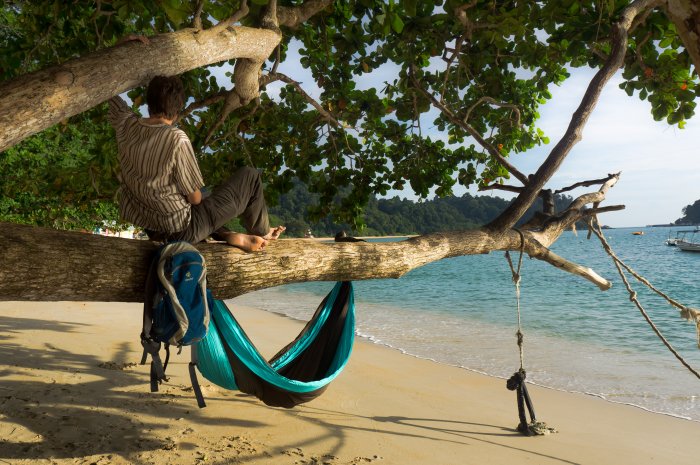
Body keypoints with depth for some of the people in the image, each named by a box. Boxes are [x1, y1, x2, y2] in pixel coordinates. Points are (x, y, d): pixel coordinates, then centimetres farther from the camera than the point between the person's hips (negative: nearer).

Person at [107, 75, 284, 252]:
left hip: (151, 229, 6)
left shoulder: (126, 124, -9)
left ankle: (226, 235, 21)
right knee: (249, 176, 5)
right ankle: (261, 232, 29)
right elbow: (195, 198, -17)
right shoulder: (177, 140, -26)